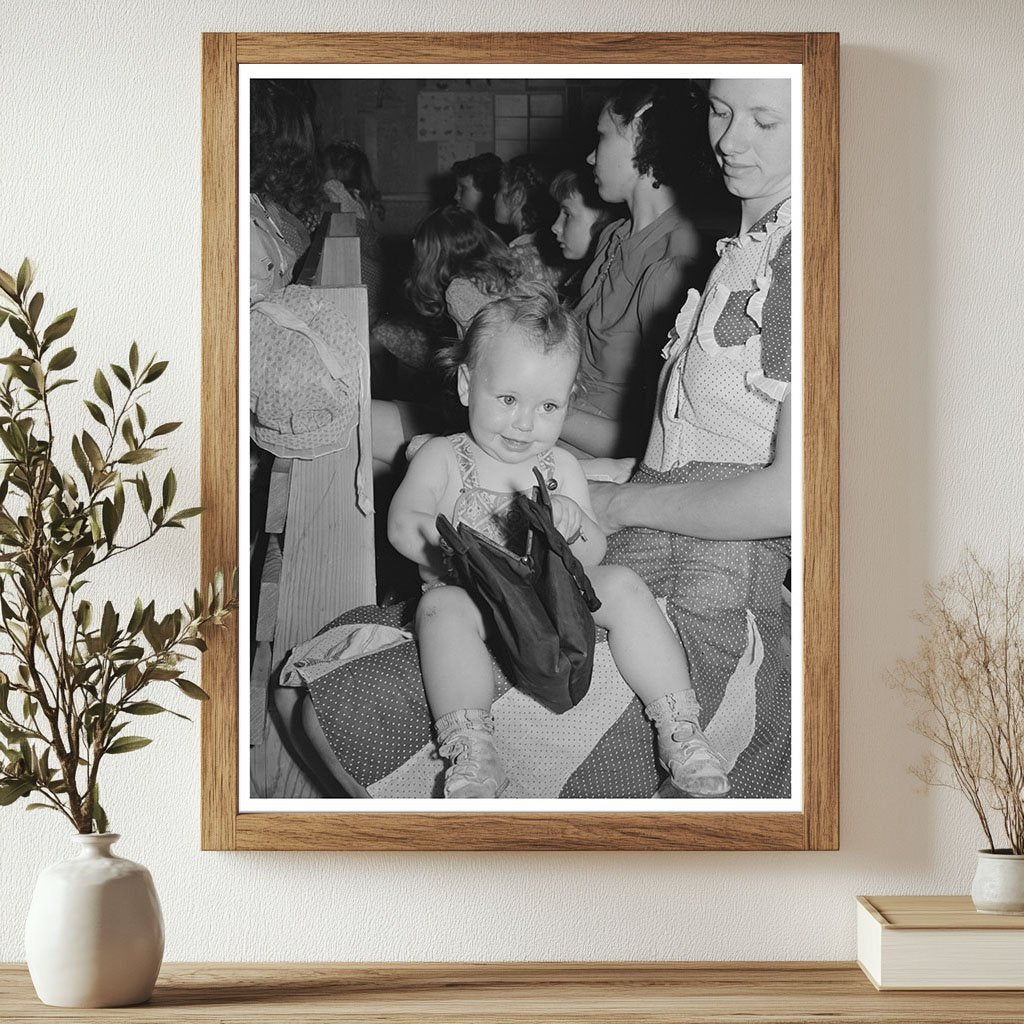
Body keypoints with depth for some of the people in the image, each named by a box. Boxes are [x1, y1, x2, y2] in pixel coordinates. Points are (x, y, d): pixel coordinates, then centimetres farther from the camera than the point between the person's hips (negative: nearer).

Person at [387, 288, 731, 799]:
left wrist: (574, 524, -20)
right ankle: (471, 753, -42)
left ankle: (678, 729, -18)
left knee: (622, 585, -19)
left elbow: (594, 555, 5)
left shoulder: (561, 470, 7)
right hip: (474, 598, -3)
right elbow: (401, 525, -5)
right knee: (442, 606, -35)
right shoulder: (442, 460, -1)